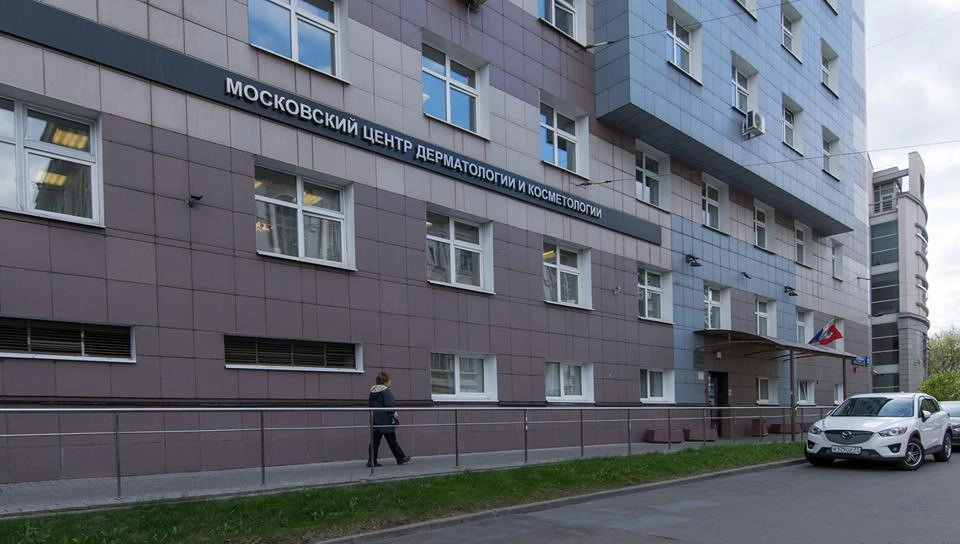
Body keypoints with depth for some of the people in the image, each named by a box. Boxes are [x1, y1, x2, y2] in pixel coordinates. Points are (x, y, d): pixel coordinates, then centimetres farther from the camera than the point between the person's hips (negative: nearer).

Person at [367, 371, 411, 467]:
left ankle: (372, 461, 2)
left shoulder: (372, 391, 12)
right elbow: (389, 405, -18)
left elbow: (371, 404, 17)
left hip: (375, 419, 7)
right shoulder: (386, 391, -13)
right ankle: (401, 458, 16)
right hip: (385, 419, -7)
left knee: (374, 440, 6)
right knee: (391, 439, 3)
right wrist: (394, 413, -4)